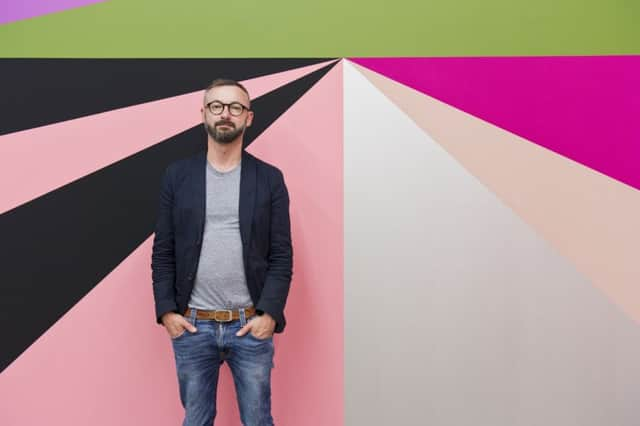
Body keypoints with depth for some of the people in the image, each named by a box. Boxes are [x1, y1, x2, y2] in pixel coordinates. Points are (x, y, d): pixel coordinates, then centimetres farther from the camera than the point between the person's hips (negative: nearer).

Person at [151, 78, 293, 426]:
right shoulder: (177, 175, 4)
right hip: (191, 326, 1)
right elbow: (163, 252, 4)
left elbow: (281, 255, -1)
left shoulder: (269, 178, 2)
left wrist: (269, 314, -10)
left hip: (251, 325, 0)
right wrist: (166, 311, -4)